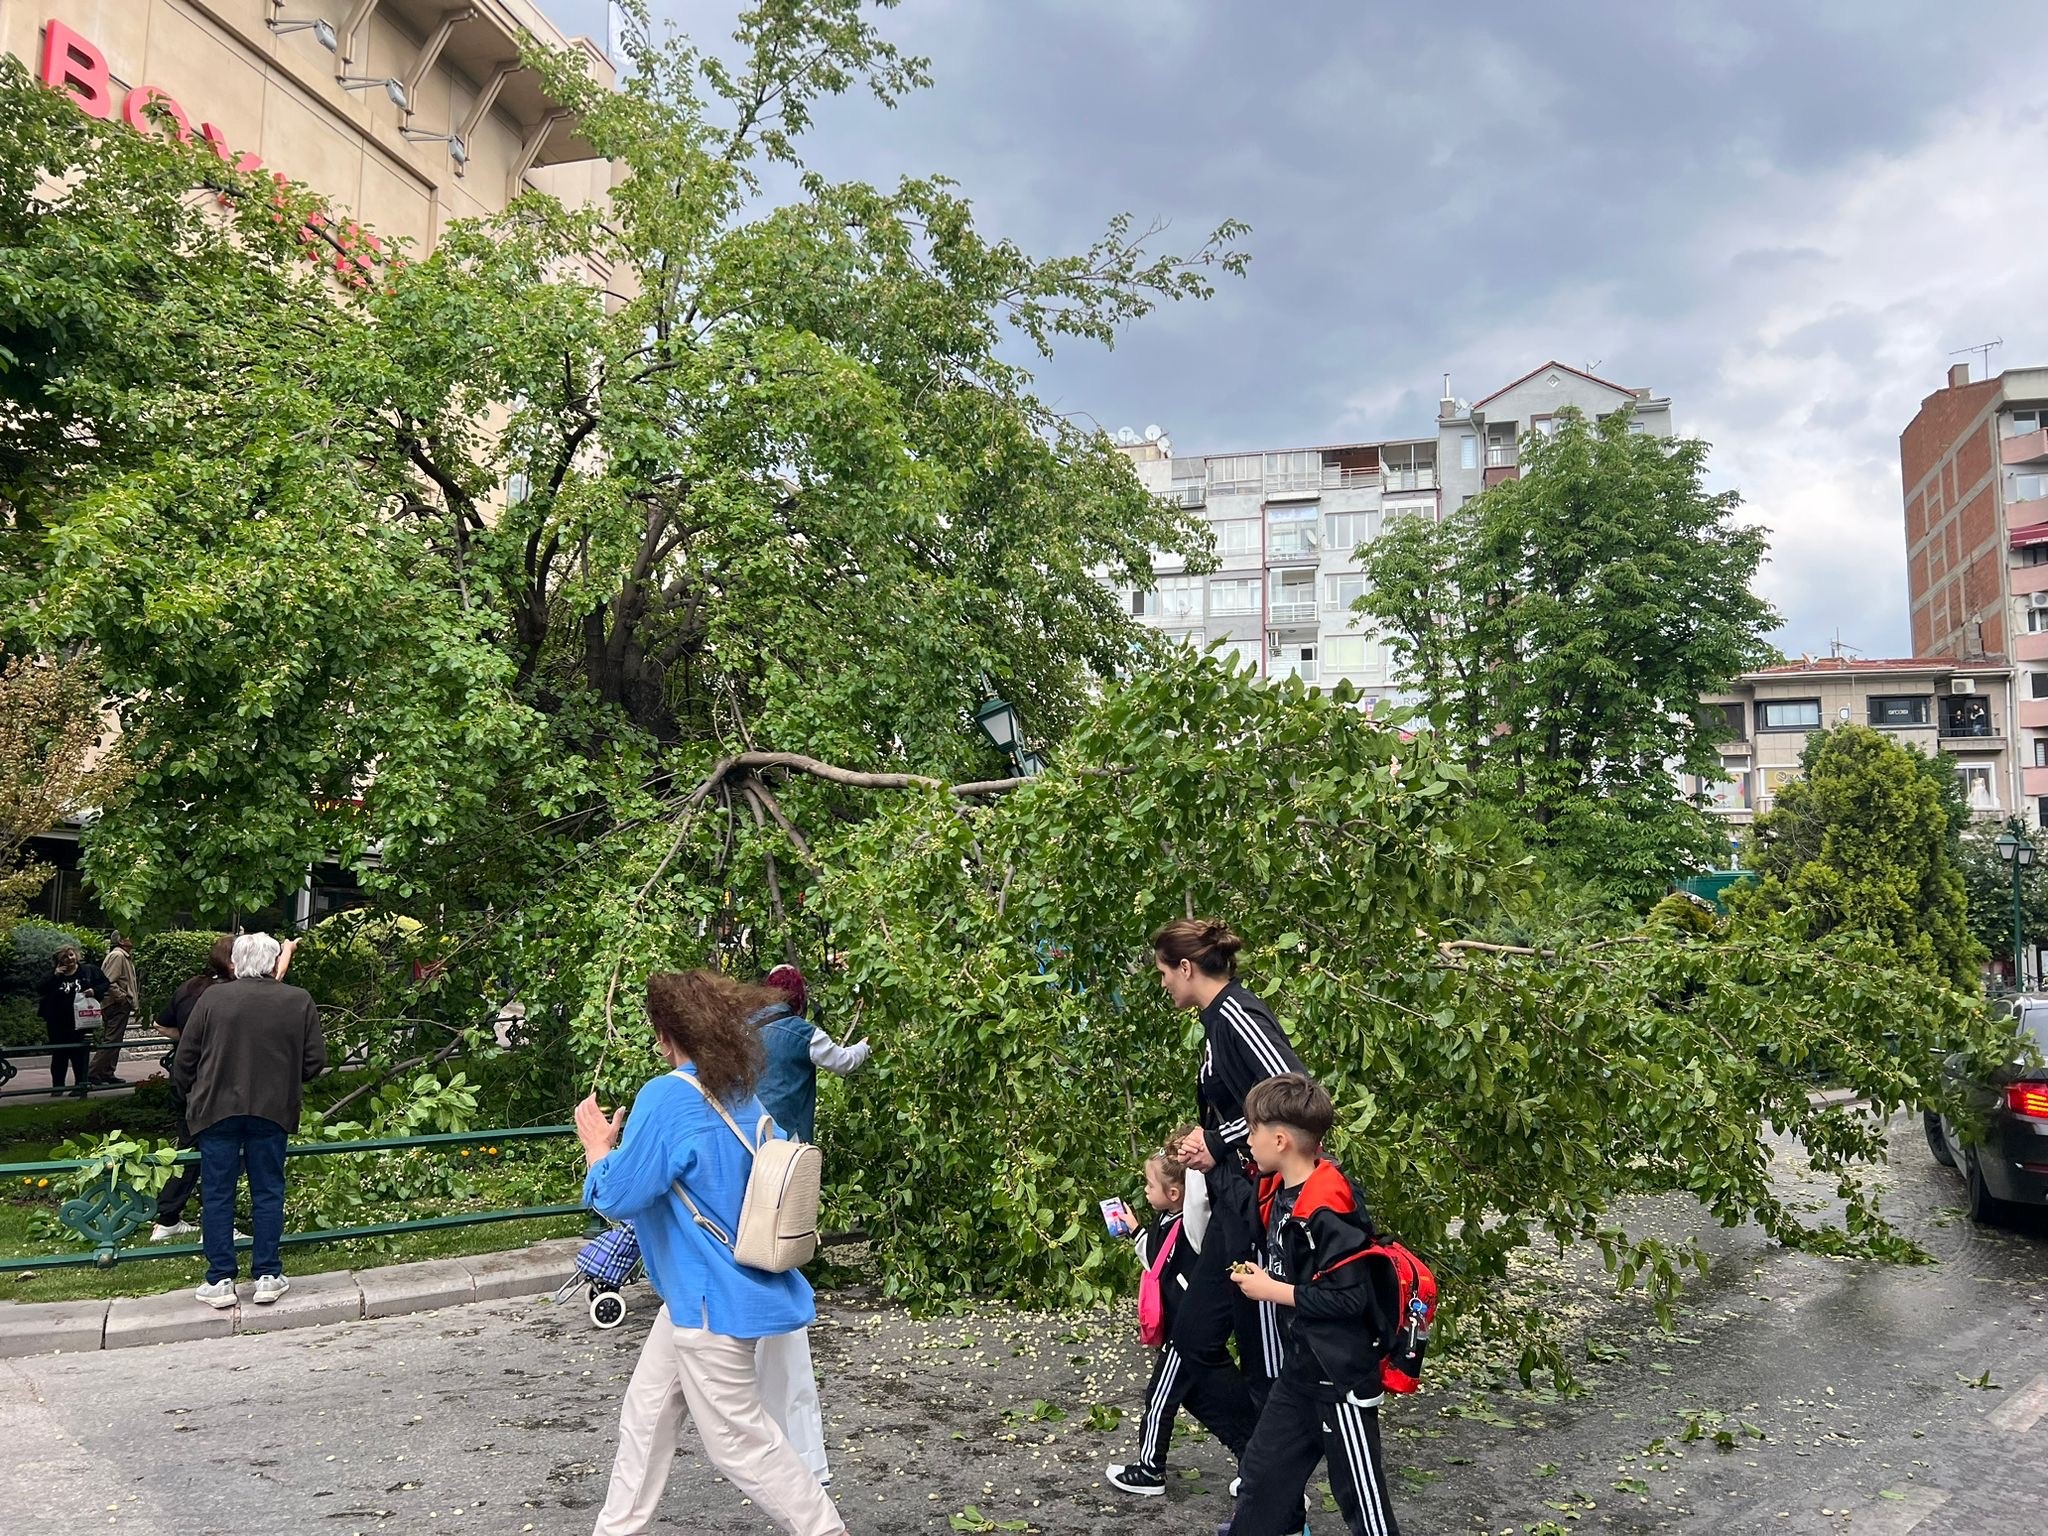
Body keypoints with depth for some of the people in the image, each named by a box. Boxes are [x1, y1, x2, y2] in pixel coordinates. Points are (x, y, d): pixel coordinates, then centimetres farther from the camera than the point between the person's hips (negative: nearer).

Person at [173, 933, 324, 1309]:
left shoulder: (212, 998, -4)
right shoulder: (299, 1001, -1)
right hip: (272, 1109, 1)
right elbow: (315, 1062, 2)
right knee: (268, 1193, 10)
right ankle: (267, 1276, 12)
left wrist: (192, 1095, 18)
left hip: (216, 1108, -1)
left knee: (217, 1194, 8)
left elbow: (184, 1062, 0)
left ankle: (220, 1280, 11)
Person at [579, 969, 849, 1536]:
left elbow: (617, 1197, -19)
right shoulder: (742, 1098, 4)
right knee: (645, 1414, 20)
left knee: (740, 1439, 3)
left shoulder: (666, 1097, -21)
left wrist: (598, 1144, -1)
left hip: (711, 1302, -9)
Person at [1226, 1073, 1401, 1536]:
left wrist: (1273, 1291, -20)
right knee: (1262, 1473, 19)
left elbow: (1350, 1297, -27)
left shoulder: (1326, 1211, -26)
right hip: (1299, 1368, 9)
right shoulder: (1280, 1191, 2)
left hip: (1341, 1374, -9)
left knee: (1359, 1492, 6)